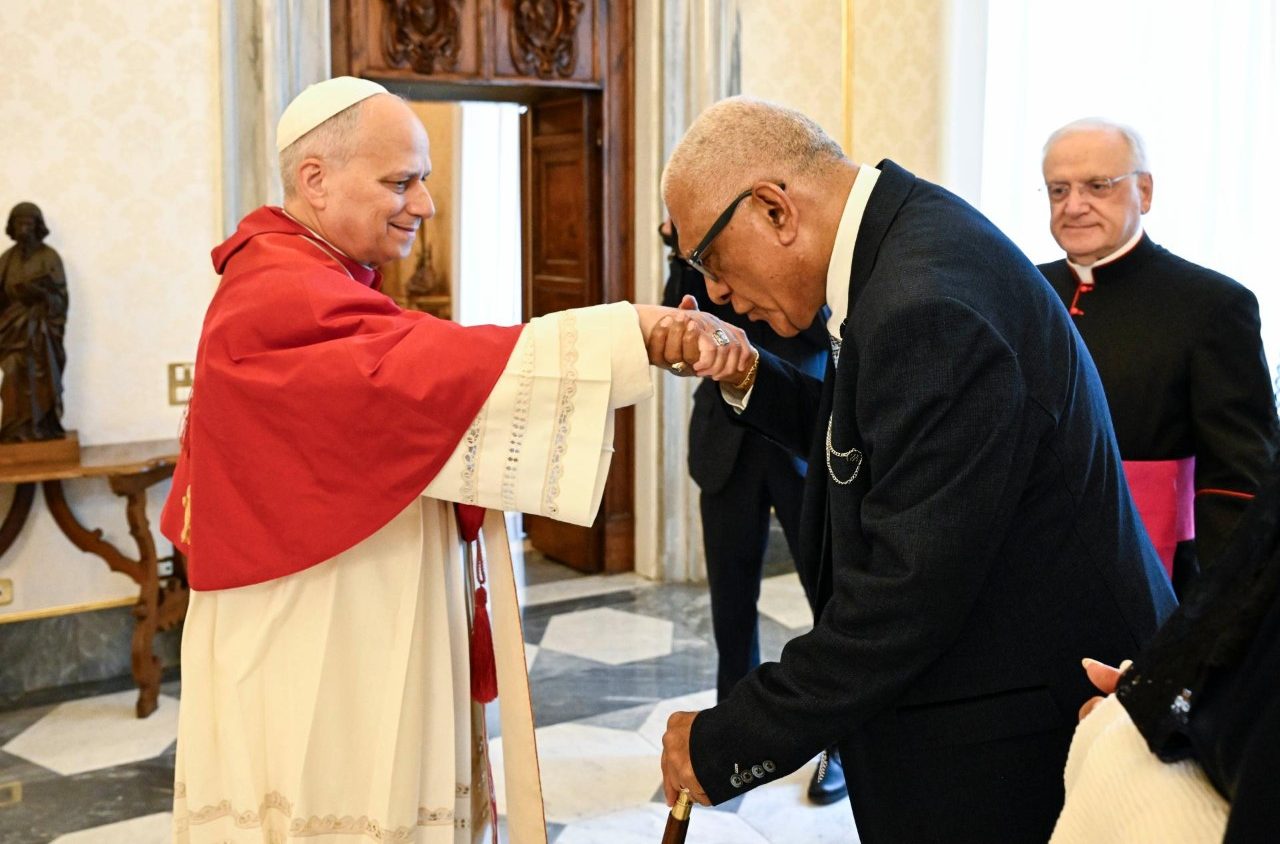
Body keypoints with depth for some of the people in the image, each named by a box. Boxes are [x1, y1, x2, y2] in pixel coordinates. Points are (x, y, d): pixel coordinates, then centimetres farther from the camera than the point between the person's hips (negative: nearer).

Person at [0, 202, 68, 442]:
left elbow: (60, 297, -3)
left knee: (41, 379, -4)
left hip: (41, 329, -2)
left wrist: (38, 292, -17)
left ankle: (43, 430, 1)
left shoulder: (49, 257, 0)